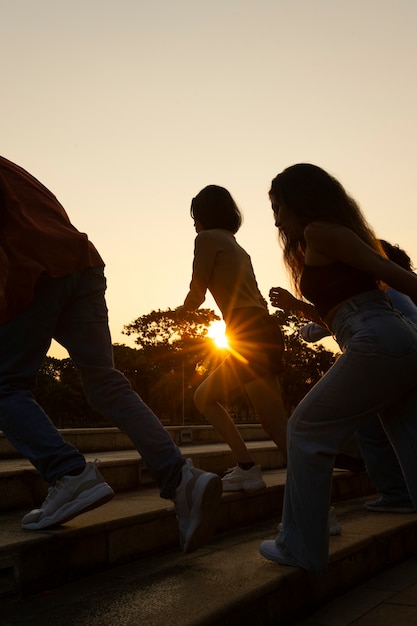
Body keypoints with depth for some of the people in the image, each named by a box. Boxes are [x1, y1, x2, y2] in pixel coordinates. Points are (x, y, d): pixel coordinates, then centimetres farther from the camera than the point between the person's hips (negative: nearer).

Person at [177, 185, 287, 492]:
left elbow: (196, 295, -1)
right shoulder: (238, 248, 25)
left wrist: (181, 310, 20)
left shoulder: (207, 238, 1)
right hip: (265, 331, 9)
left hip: (251, 335, -9)